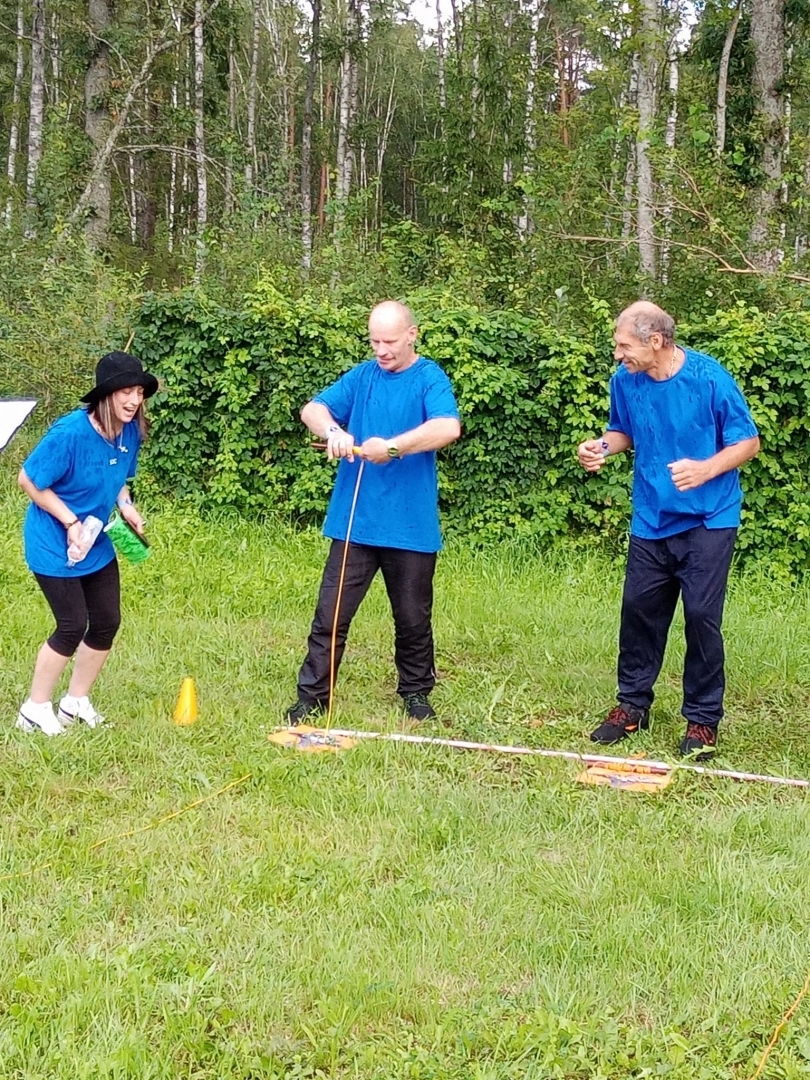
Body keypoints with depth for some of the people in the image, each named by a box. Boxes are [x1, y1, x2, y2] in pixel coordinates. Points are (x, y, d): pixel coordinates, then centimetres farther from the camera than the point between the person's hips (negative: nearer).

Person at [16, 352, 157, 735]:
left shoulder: (131, 431, -6)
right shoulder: (70, 433, -28)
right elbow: (28, 480, -20)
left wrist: (126, 506, -8)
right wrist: (71, 522, -23)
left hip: (98, 545, 7)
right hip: (54, 546, -7)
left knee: (106, 623, 10)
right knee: (73, 627, -4)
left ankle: (76, 701, 29)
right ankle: (35, 709, 15)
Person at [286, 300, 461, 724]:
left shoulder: (430, 379, -5)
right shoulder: (361, 376, 8)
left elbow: (448, 427, -23)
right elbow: (312, 409, 1)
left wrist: (393, 446, -33)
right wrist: (333, 430, -22)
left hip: (411, 526, -2)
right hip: (354, 522, 3)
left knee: (413, 618, 12)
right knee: (330, 615, 1)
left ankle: (416, 692, 30)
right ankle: (312, 696, 9)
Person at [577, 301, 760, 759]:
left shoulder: (710, 379, -17)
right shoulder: (625, 380, -4)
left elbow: (748, 442, -9)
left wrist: (706, 469, -27)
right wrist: (602, 446, -8)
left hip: (707, 520, -4)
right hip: (651, 520, 4)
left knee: (701, 615, -4)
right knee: (639, 609, 8)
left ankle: (703, 719, 9)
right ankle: (633, 704, 24)